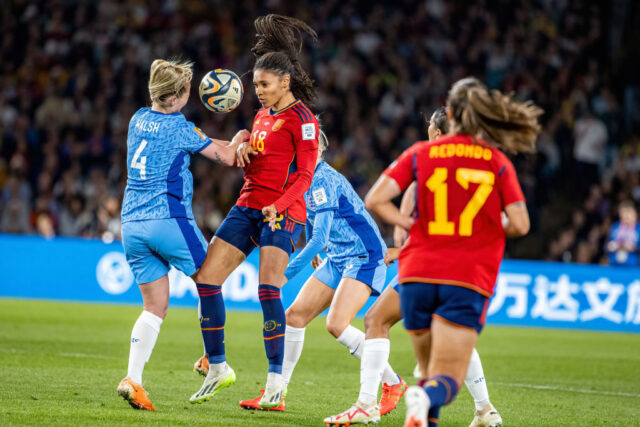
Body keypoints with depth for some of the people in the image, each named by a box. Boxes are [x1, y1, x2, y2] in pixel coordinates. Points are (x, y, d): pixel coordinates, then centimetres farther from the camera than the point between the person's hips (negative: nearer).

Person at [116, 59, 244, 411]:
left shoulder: (139, 119, 12)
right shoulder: (180, 128, -9)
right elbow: (226, 157, -1)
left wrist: (228, 145, 26)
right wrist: (238, 140, 21)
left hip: (132, 222, 7)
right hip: (168, 218, -7)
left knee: (155, 305, 8)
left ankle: (133, 378, -7)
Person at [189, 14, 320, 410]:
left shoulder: (301, 119, -7)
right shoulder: (263, 115, 18)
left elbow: (305, 174, -13)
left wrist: (278, 205, -28)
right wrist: (243, 148, 5)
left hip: (283, 212, -8)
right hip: (248, 206, 8)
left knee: (268, 288, -22)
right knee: (206, 278, -1)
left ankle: (276, 380, -16)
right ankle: (218, 367, 10)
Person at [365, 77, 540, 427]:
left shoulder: (420, 154, 5)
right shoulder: (498, 163, 3)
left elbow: (375, 199, -3)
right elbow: (519, 224, -3)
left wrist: (408, 224, 9)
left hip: (418, 274, 2)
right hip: (469, 280, -2)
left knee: (430, 370, 21)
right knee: (448, 379, -6)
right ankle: (426, 398, -38)